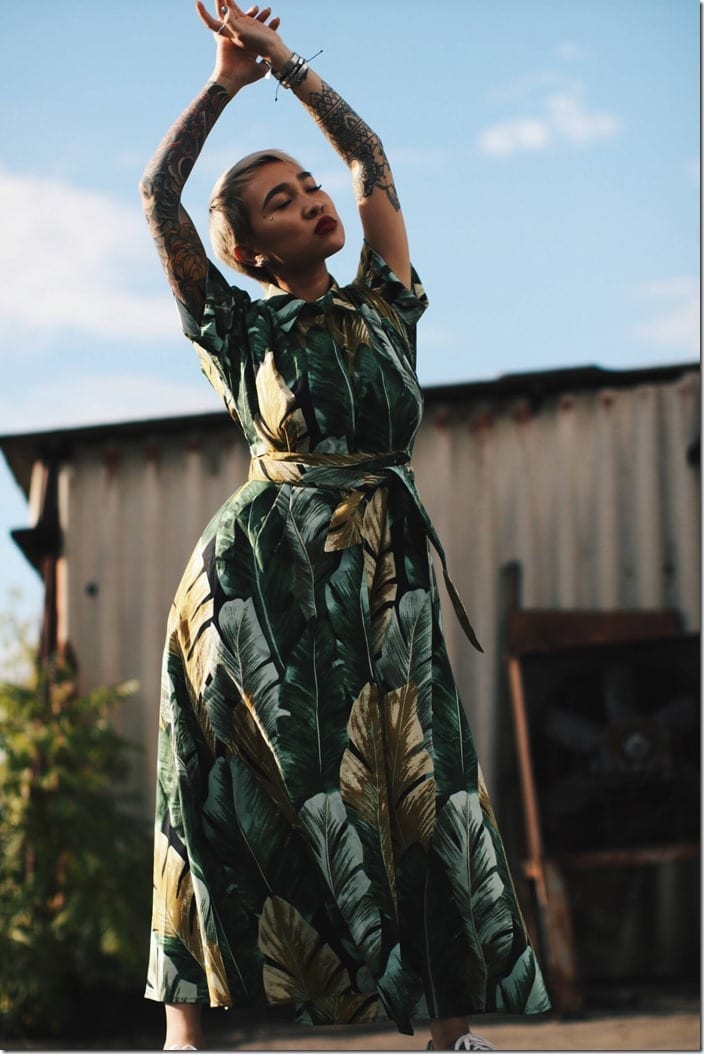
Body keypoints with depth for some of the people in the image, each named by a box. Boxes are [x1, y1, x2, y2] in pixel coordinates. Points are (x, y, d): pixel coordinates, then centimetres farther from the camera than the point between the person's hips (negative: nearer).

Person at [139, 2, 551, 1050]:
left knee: (414, 785, -5)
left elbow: (371, 160, 17)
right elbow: (158, 198, 3)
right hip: (261, 578, -3)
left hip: (381, 580, 3)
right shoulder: (241, 330, 8)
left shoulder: (383, 309, 16)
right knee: (239, 790, -8)